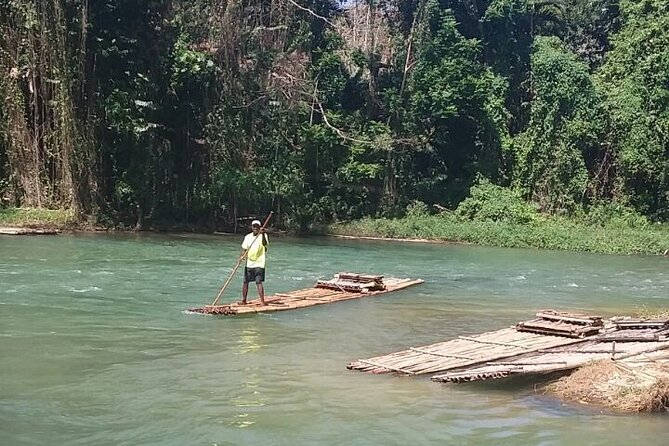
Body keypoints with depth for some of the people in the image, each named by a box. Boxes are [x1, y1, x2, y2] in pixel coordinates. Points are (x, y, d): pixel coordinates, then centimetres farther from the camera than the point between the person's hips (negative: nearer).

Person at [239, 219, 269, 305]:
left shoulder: (263, 235, -5)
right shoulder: (247, 237, 8)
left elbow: (265, 244, -25)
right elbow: (244, 249, 10)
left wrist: (263, 234, -40)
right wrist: (240, 257, -7)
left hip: (259, 264, -5)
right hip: (248, 264, 5)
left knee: (259, 282, -11)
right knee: (245, 282, 10)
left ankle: (262, 301, -7)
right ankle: (244, 300, 22)